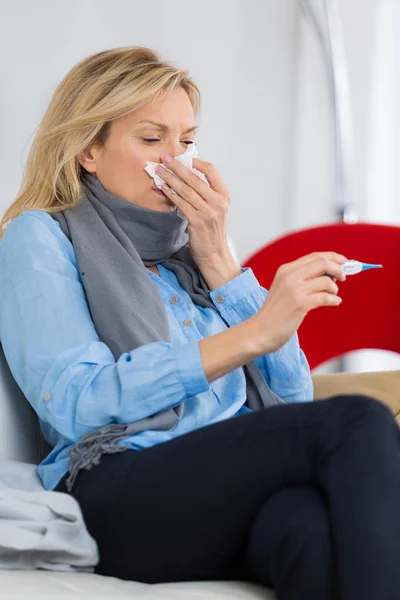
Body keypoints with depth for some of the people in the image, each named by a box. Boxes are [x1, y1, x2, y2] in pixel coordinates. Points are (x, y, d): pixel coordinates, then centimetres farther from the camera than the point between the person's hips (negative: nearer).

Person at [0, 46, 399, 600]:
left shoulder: (188, 247, 27)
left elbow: (294, 397, 17)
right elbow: (75, 402, -8)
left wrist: (217, 259, 10)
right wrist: (253, 334, -13)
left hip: (239, 497, 4)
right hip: (123, 500, -4)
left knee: (310, 524, -36)